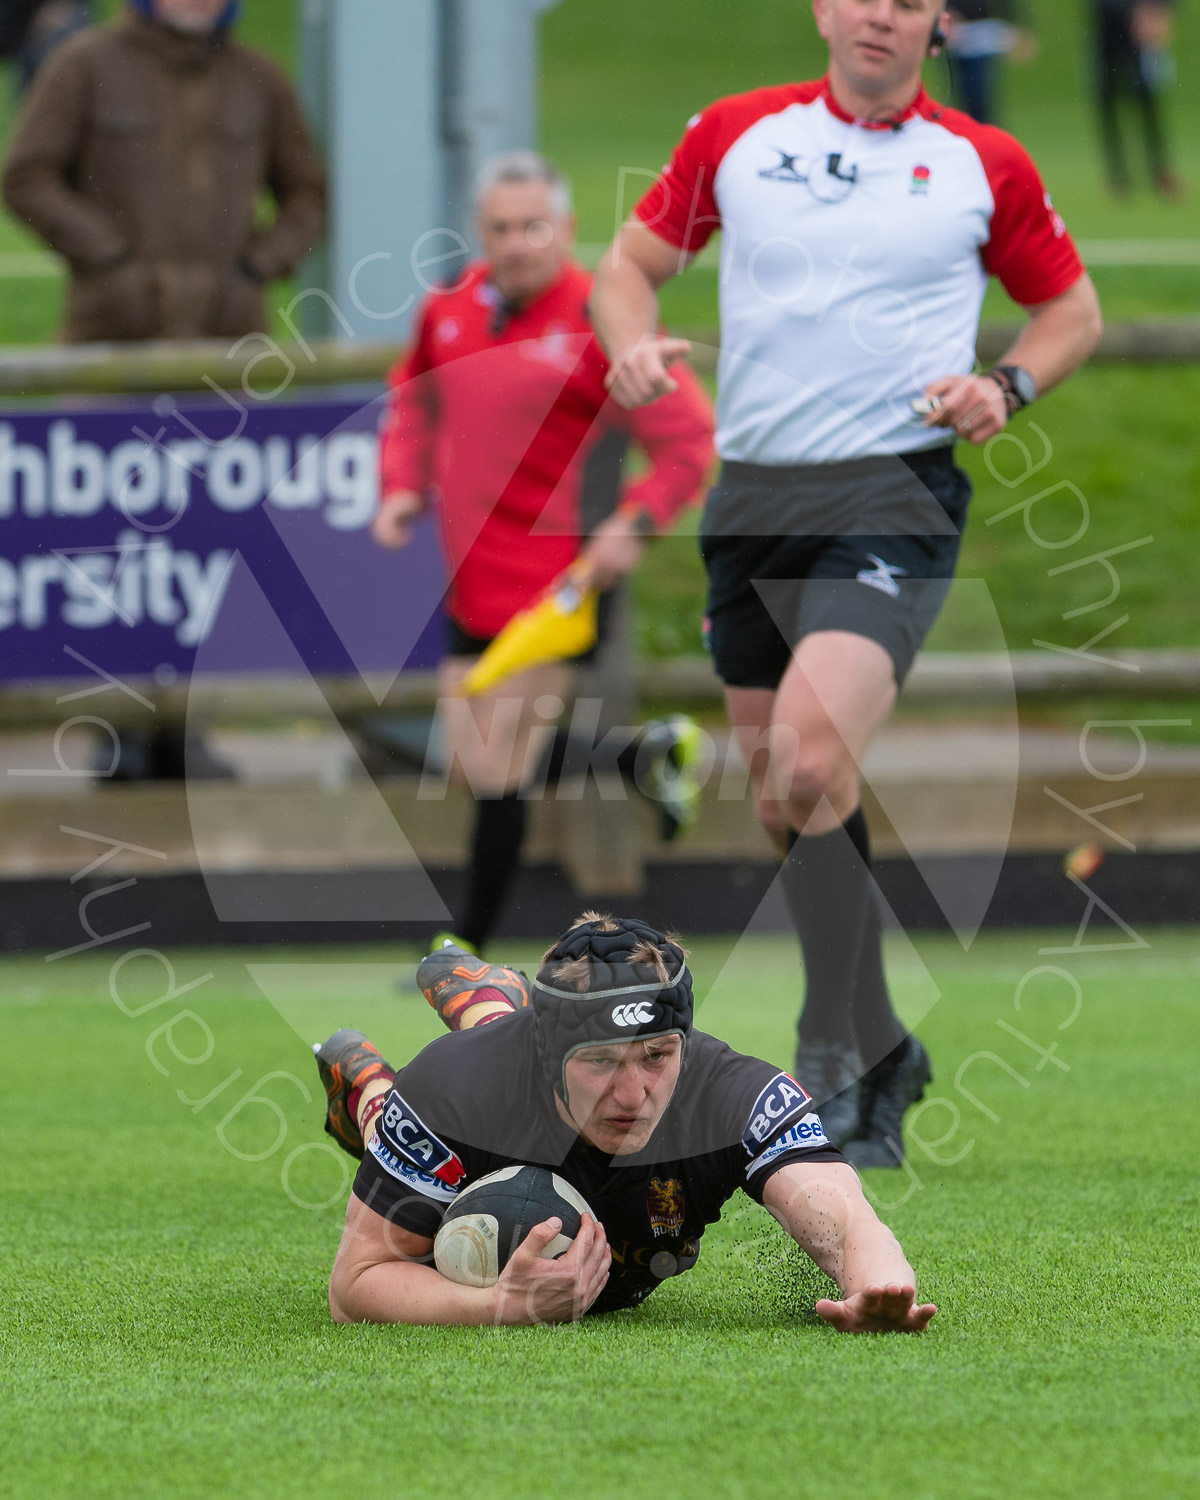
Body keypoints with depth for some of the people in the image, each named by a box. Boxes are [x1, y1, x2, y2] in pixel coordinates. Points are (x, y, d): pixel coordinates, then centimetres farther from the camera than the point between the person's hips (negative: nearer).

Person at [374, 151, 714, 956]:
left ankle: (469, 946, 8)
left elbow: (690, 437, -8)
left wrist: (633, 524, -20)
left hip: (554, 584, -7)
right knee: (476, 762, 12)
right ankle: (651, 753, 31)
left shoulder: (598, 324, -12)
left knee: (501, 772, -6)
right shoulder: (450, 311, 6)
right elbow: (414, 401, 24)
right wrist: (404, 486, 7)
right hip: (473, 580, 7)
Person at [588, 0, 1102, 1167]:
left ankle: (831, 1069, -18)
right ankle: (881, 1056, 25)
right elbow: (633, 261, 17)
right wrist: (631, 344, -5)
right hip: (750, 496, 4)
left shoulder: (984, 165, 3)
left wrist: (1007, 387, -4)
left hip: (893, 493, -4)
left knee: (810, 755, -24)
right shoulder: (735, 133, 8)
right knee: (779, 801, 8)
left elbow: (1071, 306, 15)